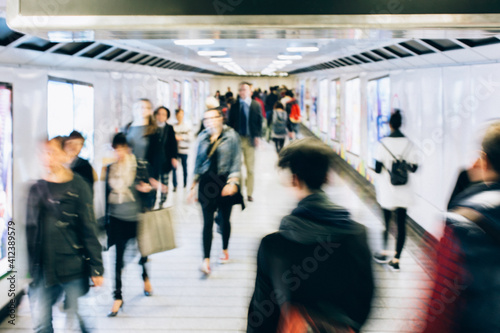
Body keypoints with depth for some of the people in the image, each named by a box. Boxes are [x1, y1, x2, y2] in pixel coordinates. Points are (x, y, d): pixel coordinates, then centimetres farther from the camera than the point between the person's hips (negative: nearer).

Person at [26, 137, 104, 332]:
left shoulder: (77, 187, -2)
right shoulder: (36, 190, 9)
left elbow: (89, 230, -4)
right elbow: (31, 231, 13)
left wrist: (96, 269, -6)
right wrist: (31, 269, 12)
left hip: (73, 268, -4)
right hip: (44, 270, 4)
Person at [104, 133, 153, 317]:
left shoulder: (139, 166, -5)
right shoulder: (111, 168, 5)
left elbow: (146, 186, 1)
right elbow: (108, 193, 11)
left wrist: (146, 188, -23)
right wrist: (107, 219, 13)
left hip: (135, 217, -2)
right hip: (117, 218, 2)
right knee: (118, 257, 0)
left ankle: (145, 278, 46)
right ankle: (118, 297, 6)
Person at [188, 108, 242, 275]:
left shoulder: (231, 136, -3)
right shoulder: (202, 137, 7)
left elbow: (236, 161, -4)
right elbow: (198, 161, 14)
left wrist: (232, 182, -15)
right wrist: (194, 185, 14)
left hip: (224, 182, -2)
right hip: (206, 183, 2)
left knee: (224, 219, 12)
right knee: (207, 222, -4)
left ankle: (225, 250, 35)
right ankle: (206, 260, -6)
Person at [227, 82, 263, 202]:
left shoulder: (256, 105, 1)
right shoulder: (234, 106, 3)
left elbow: (259, 122, 2)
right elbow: (230, 122, 5)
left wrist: (257, 136, -8)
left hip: (250, 139, -1)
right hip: (236, 138, 1)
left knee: (250, 168, 6)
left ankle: (249, 193, 14)